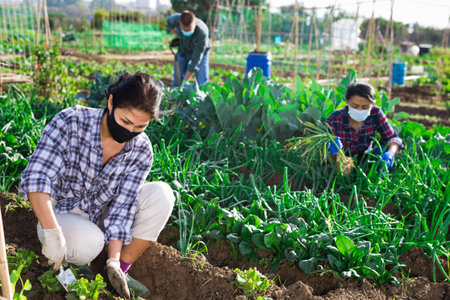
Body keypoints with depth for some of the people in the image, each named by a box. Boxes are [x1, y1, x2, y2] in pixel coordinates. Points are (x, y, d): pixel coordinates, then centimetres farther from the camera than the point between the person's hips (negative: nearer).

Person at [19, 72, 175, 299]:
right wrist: (52, 234, -39)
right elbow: (37, 176, -29)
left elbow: (122, 206, -15)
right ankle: (72, 266, 1)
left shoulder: (141, 150, -14)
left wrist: (114, 261, -24)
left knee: (161, 193, -20)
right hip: (61, 214, -3)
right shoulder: (70, 123, -23)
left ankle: (122, 269, -8)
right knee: (89, 241, -37)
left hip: (102, 216, 4)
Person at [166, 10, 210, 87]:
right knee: (177, 82, -2)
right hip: (184, 51, 3)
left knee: (202, 84, -12)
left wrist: (185, 81, -32)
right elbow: (170, 20, -3)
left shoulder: (202, 33, -41)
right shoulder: (176, 19, -31)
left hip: (200, 52, -3)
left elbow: (196, 59, -35)